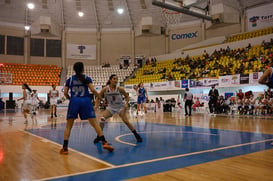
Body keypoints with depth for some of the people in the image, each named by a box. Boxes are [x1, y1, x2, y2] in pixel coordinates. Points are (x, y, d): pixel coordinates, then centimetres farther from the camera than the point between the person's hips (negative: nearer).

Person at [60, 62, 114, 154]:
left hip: (74, 101, 1)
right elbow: (92, 89, -5)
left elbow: (65, 92, 6)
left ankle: (65, 148, 5)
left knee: (68, 126, 10)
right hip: (86, 101, -1)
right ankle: (104, 142, -5)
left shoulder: (70, 79, 11)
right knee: (94, 123, 1)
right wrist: (100, 97, 8)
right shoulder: (86, 78, 7)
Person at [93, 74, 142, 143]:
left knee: (126, 121, -12)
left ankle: (137, 135, 4)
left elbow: (127, 96, -2)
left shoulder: (120, 89, -17)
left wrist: (126, 104, -17)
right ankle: (99, 136, 1)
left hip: (120, 107, -1)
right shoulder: (105, 89, -14)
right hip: (110, 107, 2)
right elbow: (98, 97, -3)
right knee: (102, 119, -16)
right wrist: (96, 105, -18)